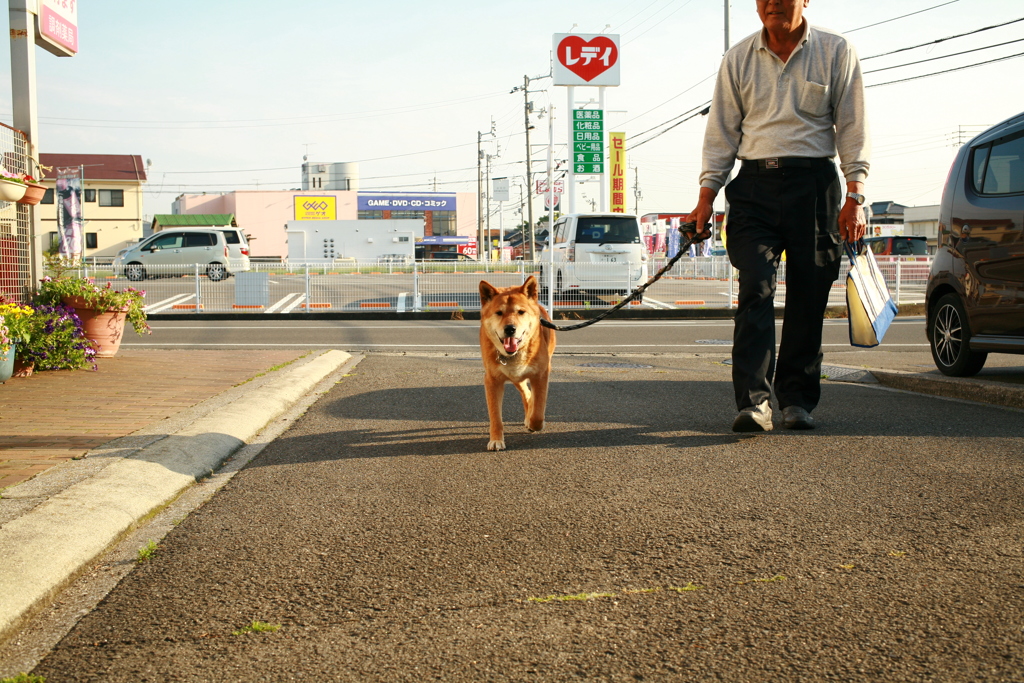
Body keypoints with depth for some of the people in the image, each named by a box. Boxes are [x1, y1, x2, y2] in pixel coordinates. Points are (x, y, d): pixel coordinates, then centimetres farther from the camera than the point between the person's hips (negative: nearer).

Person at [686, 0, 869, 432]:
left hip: (813, 184, 0)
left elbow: (851, 128, 5)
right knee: (756, 287, -13)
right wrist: (706, 197, 3)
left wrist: (854, 196, -3)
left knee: (808, 296, 1)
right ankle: (753, 401, -16)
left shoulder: (836, 52, 6)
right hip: (754, 184, 0)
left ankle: (797, 400, 12)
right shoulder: (738, 58, 10)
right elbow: (721, 132, 11)